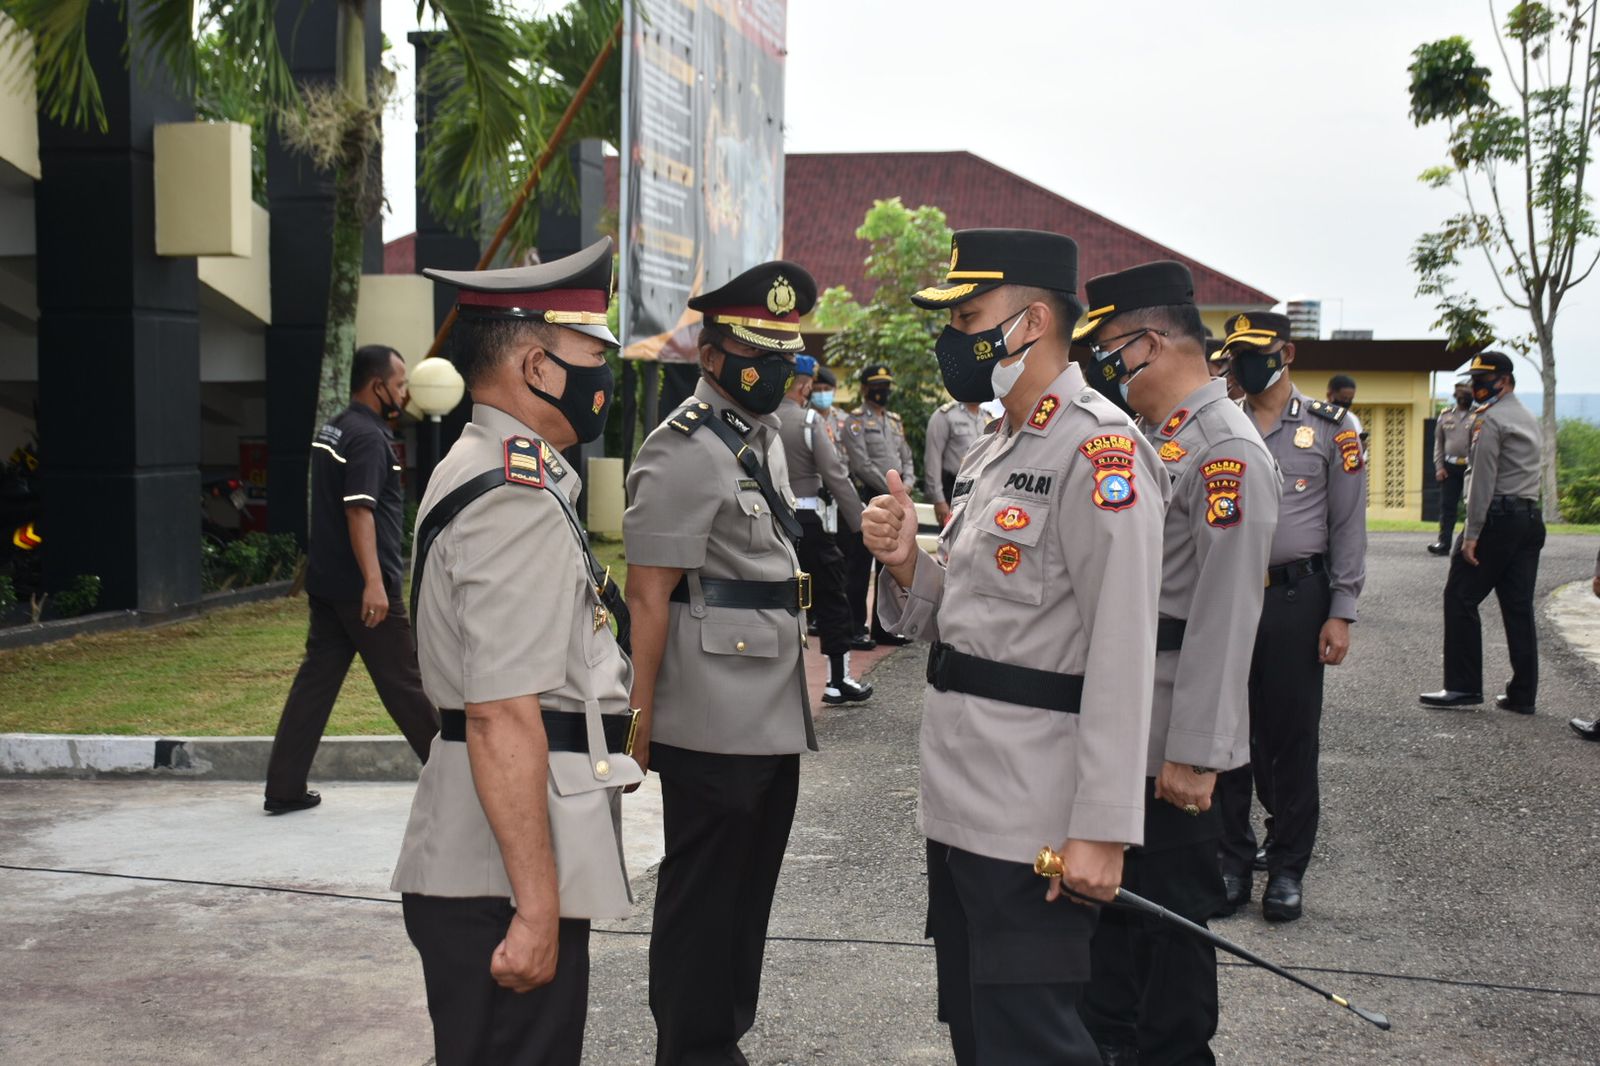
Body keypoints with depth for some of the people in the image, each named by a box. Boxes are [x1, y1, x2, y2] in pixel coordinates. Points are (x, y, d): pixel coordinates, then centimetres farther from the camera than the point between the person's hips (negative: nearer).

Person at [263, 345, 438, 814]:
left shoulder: (333, 429, 14)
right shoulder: (368, 437, -15)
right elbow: (359, 511, -26)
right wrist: (373, 582, -31)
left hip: (326, 581, 9)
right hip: (360, 587, -9)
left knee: (315, 680, 8)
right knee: (404, 683, 0)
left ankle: (284, 789, 7)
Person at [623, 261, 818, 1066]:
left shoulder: (766, 434, 14)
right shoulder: (685, 452, -14)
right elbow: (647, 594, -16)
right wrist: (640, 717, -17)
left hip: (773, 716, 9)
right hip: (714, 724, -9)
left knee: (748, 889, 17)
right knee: (701, 898, 2)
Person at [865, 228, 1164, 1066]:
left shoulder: (1098, 447, -14)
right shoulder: (989, 455, 15)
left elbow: (1123, 655, -20)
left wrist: (1102, 829, -23)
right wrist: (905, 563, -2)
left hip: (1033, 823, -9)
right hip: (959, 806, 9)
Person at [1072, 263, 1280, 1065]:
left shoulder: (1227, 451, -18)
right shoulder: (1151, 437, 12)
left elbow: (1226, 614, -23)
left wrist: (1194, 754, -23)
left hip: (1169, 738, -9)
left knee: (1171, 912, 5)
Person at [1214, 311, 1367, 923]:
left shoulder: (1330, 429, 2)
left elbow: (1348, 526, 0)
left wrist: (1341, 613, -6)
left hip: (1295, 600, -2)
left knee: (1293, 735, 3)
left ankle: (1288, 869, 14)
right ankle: (1231, 861, 17)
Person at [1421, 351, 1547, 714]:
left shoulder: (1491, 419, -9)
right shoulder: (1529, 418, 20)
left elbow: (1483, 479, -15)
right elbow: (1525, 473, 17)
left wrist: (1472, 533, -16)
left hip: (1498, 517, -9)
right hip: (1530, 517, 9)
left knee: (1461, 599, -3)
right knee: (1519, 606, 7)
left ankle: (1464, 687, -3)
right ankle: (1523, 694, 7)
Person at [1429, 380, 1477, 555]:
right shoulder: (1445, 416, 10)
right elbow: (1438, 443, 10)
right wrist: (1439, 467, 2)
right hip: (1450, 467, 2)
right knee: (1447, 506, -2)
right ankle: (1444, 543, -2)